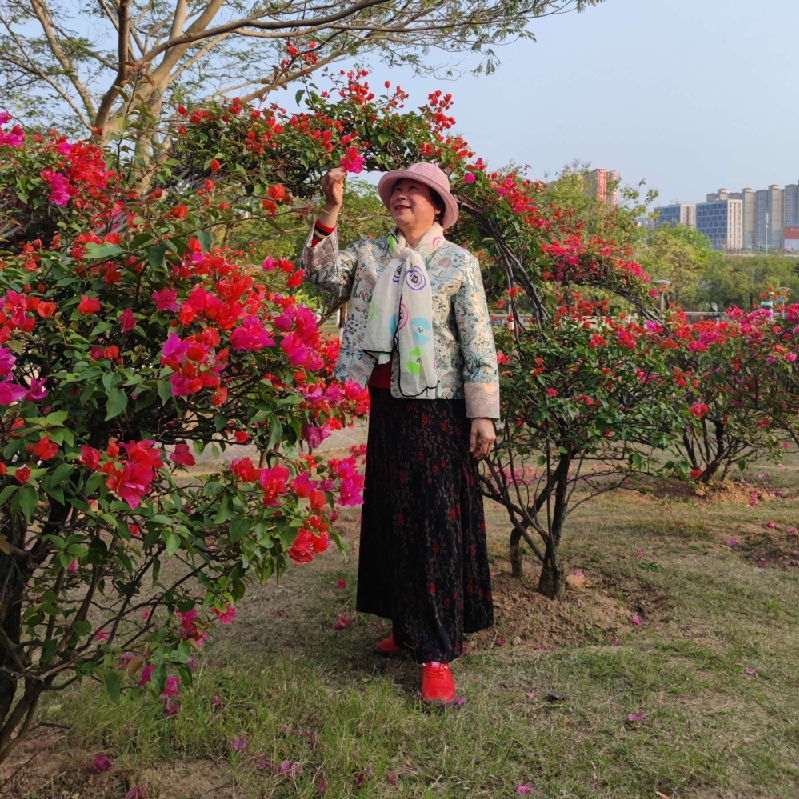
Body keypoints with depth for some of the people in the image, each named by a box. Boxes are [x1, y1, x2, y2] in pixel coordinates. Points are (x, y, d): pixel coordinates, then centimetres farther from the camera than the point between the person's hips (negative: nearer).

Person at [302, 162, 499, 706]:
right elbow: (323, 273, -2)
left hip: (438, 407, -5)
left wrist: (483, 414, -10)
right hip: (387, 402, 5)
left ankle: (438, 652, 2)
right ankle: (408, 626, 29)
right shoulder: (371, 253, 12)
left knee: (437, 520, -4)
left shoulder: (458, 262, 0)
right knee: (392, 514, 12)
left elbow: (479, 340, -5)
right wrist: (331, 211, -10)